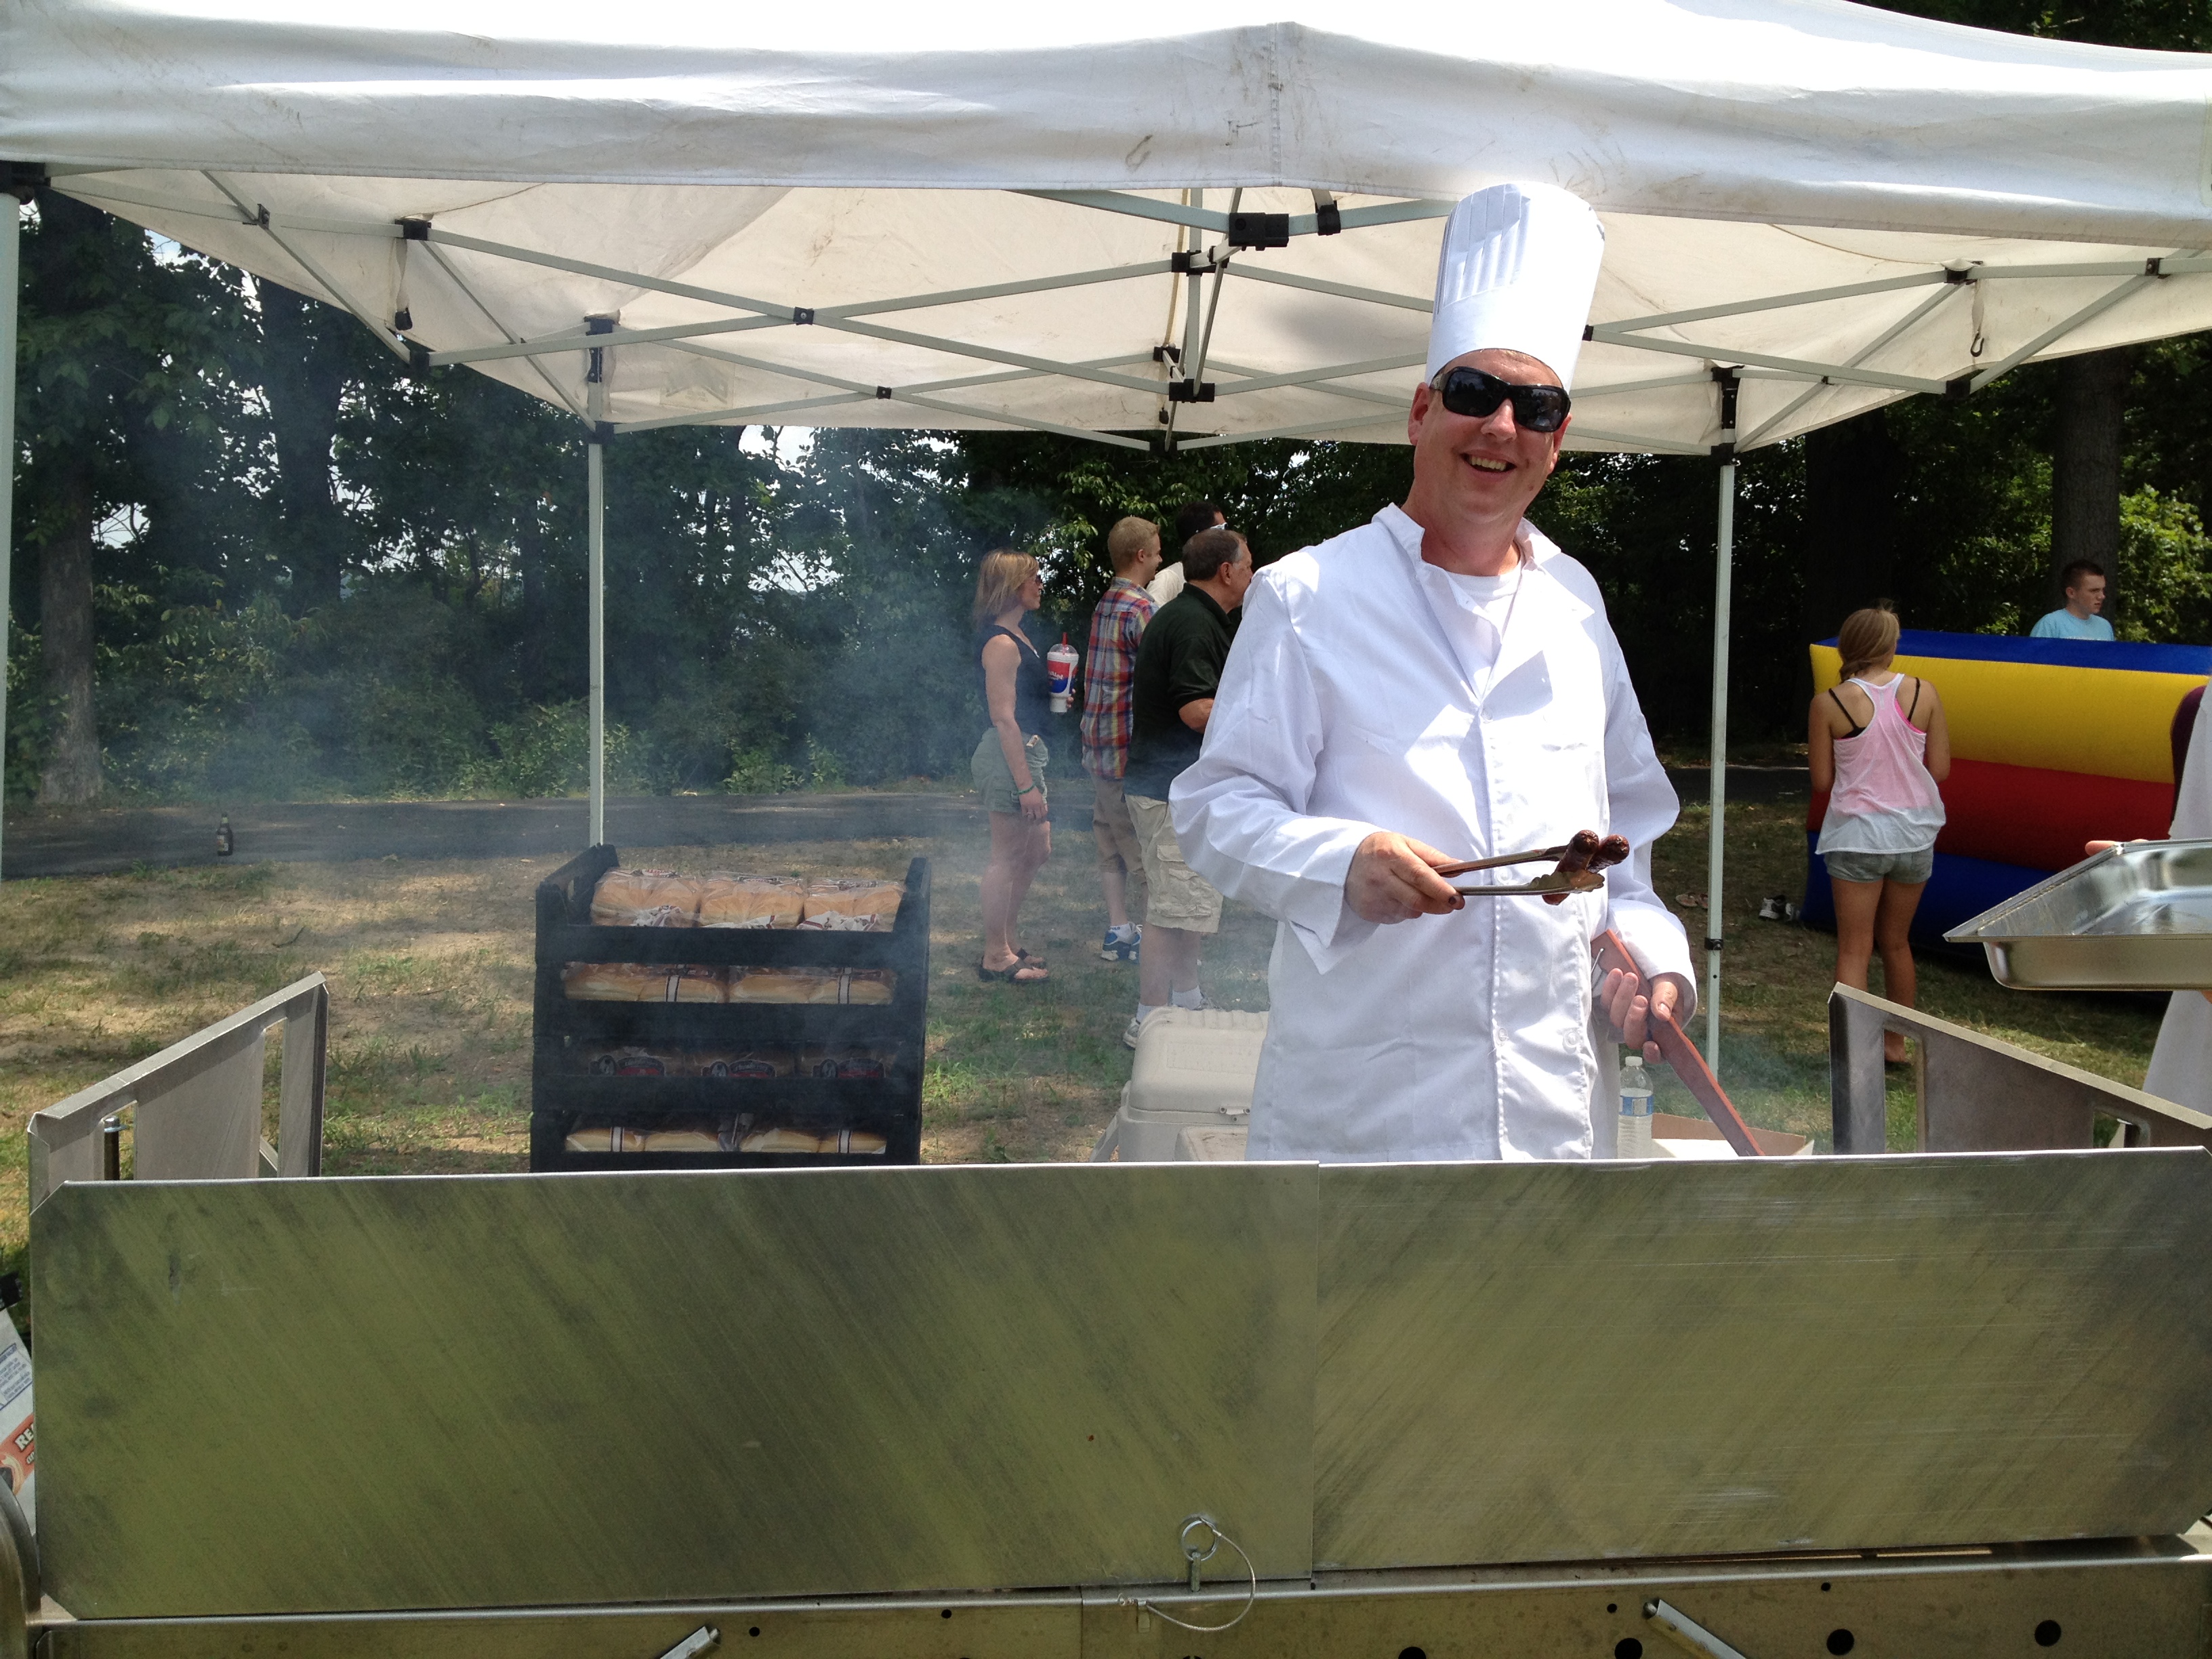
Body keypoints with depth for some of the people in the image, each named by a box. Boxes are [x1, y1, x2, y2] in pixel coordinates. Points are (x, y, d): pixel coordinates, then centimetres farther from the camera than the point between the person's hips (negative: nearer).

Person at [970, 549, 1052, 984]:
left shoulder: (1014, 637, 15)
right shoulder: (1001, 644, -17)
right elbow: (1004, 718, -21)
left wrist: (1053, 694, 10)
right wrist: (1026, 785, -22)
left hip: (1026, 752, 11)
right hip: (1009, 756, -11)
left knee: (1038, 851, 17)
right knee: (1006, 858, -2)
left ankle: (1005, 942, 27)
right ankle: (996, 956, 7)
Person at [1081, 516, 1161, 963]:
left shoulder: (1105, 605, 13)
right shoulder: (1140, 609, -15)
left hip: (1099, 742, 9)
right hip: (1130, 743, -9)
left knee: (1110, 842, 12)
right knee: (1143, 846, -2)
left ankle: (1118, 930, 16)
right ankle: (1149, 935, 3)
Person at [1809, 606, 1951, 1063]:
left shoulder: (1829, 704, -10)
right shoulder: (1923, 694, -4)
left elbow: (1821, 781, -4)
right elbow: (1939, 769, 0)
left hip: (1858, 834, -3)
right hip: (1913, 834, 3)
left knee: (1854, 949, 3)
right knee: (1896, 942, 20)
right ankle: (1895, 1041, 33)